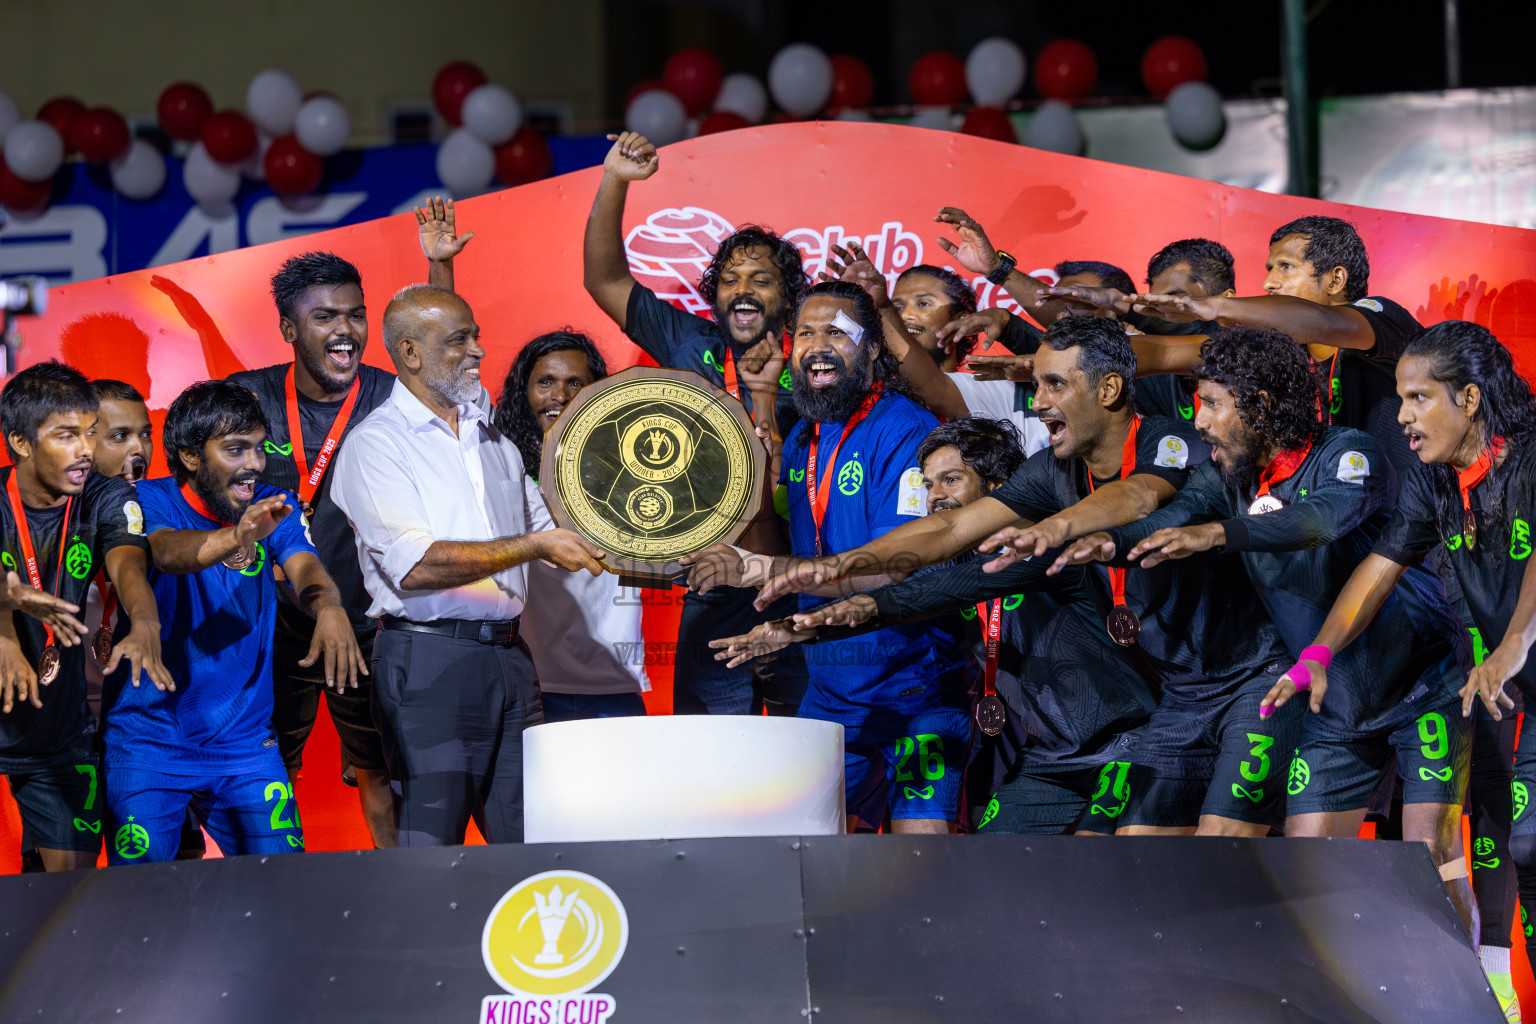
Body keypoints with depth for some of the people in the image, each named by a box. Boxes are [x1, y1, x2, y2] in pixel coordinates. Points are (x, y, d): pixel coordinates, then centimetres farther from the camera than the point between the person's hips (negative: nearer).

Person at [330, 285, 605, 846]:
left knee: (526, 843, 3)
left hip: (508, 654, 7)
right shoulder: (375, 444, -5)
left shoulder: (491, 437, 19)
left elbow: (544, 526, 27)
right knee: (431, 857, -8)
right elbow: (415, 565, -17)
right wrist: (532, 546, -19)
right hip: (428, 659, -7)